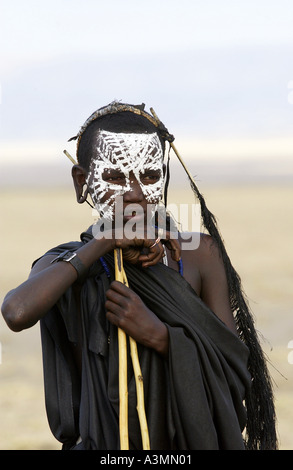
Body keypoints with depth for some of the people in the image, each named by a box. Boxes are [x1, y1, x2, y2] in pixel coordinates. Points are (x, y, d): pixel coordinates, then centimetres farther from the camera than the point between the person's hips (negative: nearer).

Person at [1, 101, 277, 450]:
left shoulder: (199, 255, -4)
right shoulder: (66, 266, -5)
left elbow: (236, 369, -6)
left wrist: (158, 335, -20)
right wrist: (104, 243, -21)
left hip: (194, 438, 1)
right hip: (102, 441, -1)